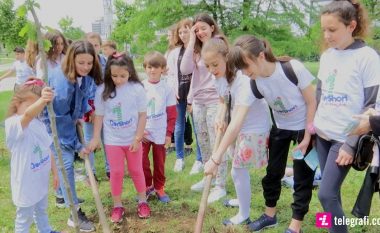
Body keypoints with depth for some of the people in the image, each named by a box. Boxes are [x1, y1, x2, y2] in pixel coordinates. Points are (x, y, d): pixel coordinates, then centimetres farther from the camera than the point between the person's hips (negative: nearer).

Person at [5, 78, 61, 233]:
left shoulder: (39, 124, 0)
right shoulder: (13, 124, -25)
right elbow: (28, 115, -49)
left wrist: (55, 172, 11)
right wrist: (41, 100, -68)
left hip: (41, 180, 8)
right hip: (26, 183, -8)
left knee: (41, 211, 30)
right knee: (24, 218, 11)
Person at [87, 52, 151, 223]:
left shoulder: (137, 88, -13)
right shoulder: (102, 90, -10)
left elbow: (142, 115, -7)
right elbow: (99, 115, -3)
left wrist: (138, 138, -9)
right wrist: (96, 138, -3)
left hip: (132, 139, 0)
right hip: (112, 140, 1)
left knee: (136, 171, 14)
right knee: (116, 173, 10)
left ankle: (143, 202, 32)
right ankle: (117, 206, 25)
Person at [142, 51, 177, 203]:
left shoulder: (167, 89, -3)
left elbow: (172, 114, 0)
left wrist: (169, 133, -2)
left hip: (160, 133, 0)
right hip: (143, 133, 0)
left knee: (159, 163, 11)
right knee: (142, 162, 3)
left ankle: (159, 188, 27)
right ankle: (147, 187, 24)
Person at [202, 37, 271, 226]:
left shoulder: (244, 79, -35)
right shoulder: (219, 75, -10)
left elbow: (237, 122, -40)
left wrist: (216, 158, -41)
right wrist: (220, 116, -12)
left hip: (254, 127, -8)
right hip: (240, 126, 8)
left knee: (238, 171, 0)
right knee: (240, 169, 22)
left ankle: (244, 216, 21)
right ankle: (243, 201, 46)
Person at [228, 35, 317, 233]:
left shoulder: (294, 68, -30)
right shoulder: (254, 83, -18)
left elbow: (312, 101, -18)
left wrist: (307, 137, -16)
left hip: (304, 127, -4)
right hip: (280, 128, 4)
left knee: (302, 176, 0)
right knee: (273, 171, 11)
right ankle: (270, 215, 32)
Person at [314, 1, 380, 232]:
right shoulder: (327, 56, 6)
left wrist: (351, 145, -14)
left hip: (345, 138, -6)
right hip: (322, 134, 6)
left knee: (327, 194, -7)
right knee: (332, 190, 12)